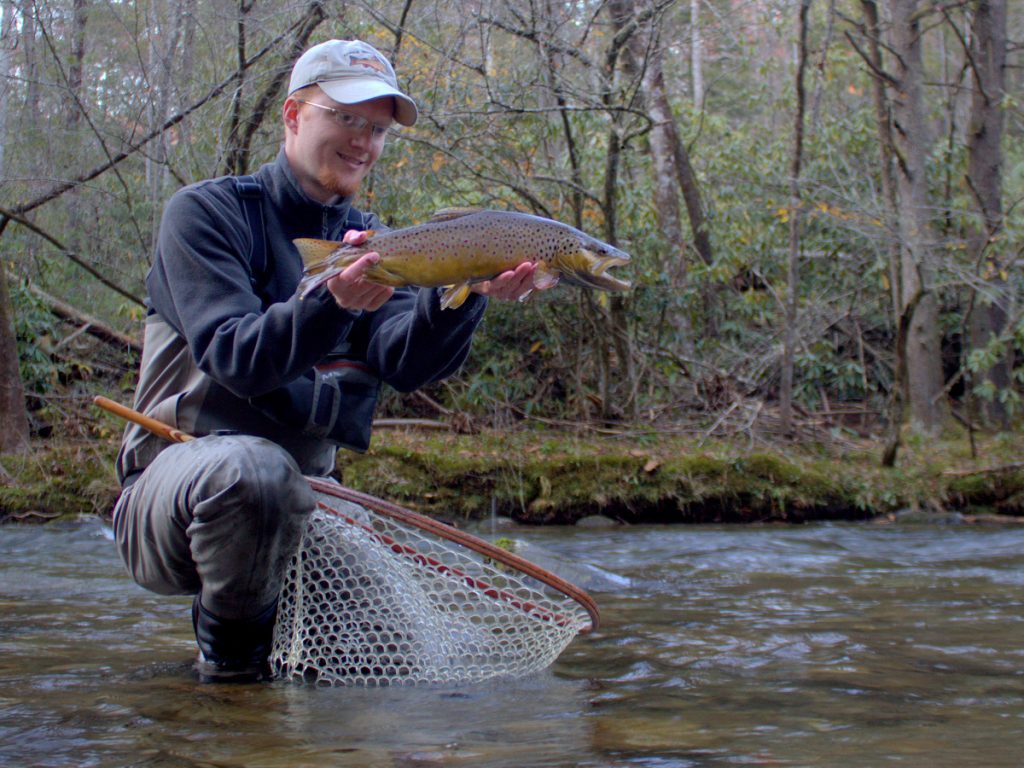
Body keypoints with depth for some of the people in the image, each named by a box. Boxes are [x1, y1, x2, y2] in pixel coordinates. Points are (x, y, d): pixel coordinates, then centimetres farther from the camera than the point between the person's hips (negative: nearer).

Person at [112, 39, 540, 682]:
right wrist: (330, 303, -40)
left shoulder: (372, 244, 10)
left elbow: (406, 363, -11)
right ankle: (231, 666, -15)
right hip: (174, 492, -5)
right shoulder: (207, 213, -6)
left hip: (300, 501, 6)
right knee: (250, 465, -40)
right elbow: (232, 361, -22)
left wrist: (466, 294, -32)